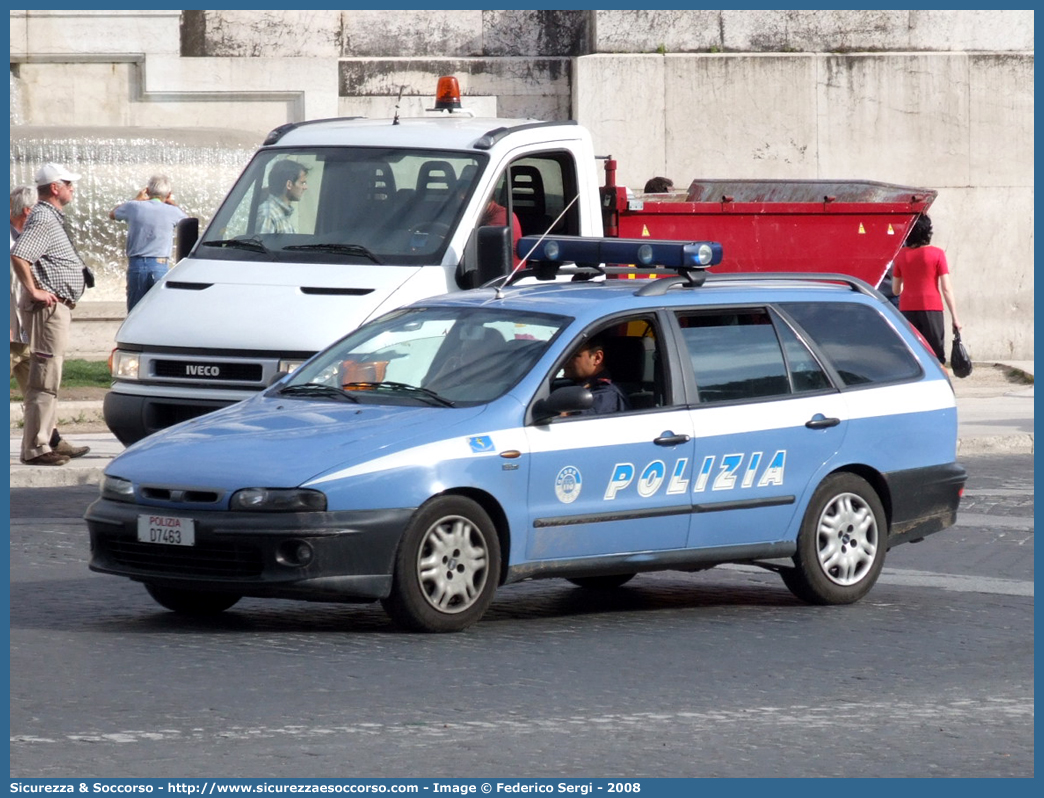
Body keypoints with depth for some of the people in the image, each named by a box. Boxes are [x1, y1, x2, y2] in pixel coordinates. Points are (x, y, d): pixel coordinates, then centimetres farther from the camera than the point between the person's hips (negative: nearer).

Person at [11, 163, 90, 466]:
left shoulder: (52, 217, 18)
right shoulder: (43, 219, -15)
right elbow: (18, 255, -28)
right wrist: (34, 291, -23)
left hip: (59, 307, 11)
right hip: (49, 306, -11)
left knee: (48, 377, 15)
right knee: (45, 378, -11)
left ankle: (45, 440, 20)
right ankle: (35, 448, -12)